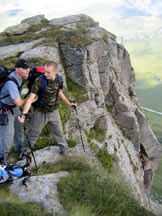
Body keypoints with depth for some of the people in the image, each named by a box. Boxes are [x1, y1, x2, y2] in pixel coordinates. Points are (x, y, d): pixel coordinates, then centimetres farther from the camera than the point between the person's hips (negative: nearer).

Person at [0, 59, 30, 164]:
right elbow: (19, 103, -37)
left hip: (14, 107, 9)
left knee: (18, 127, 21)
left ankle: (19, 146, 44)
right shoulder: (11, 83, -37)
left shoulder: (19, 75, -11)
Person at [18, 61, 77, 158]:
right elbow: (30, 99, -27)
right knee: (33, 133, 13)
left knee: (58, 132, 18)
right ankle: (25, 151, 36)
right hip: (40, 112, -3)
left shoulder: (59, 80, -12)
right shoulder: (39, 81, -26)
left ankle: (64, 149, 42)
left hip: (54, 112, 3)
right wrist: (24, 114, -36)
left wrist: (69, 103, 2)